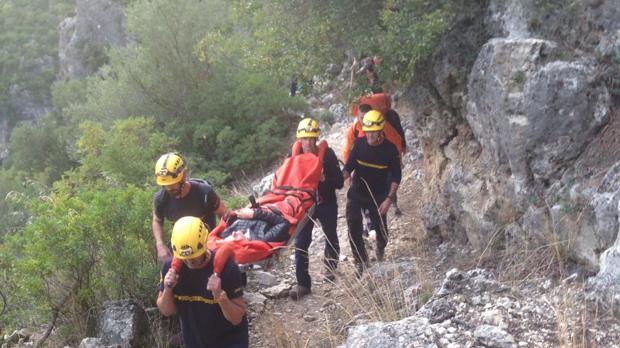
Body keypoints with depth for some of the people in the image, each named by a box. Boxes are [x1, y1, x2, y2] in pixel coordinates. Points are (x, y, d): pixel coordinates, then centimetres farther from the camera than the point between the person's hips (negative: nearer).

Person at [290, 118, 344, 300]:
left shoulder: (327, 154, -18)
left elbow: (340, 182, -18)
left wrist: (324, 179, -36)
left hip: (327, 204, 0)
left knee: (331, 237, 21)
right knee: (301, 243, -6)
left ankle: (330, 267, 49)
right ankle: (303, 283, 1)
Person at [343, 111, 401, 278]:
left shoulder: (390, 149, -13)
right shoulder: (359, 143, -10)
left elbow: (396, 177, -7)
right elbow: (349, 166, -4)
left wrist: (389, 199, -15)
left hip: (378, 196, -1)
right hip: (356, 194, 1)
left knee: (380, 228, 9)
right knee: (354, 229, -10)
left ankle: (381, 248, 44)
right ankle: (361, 262, 7)